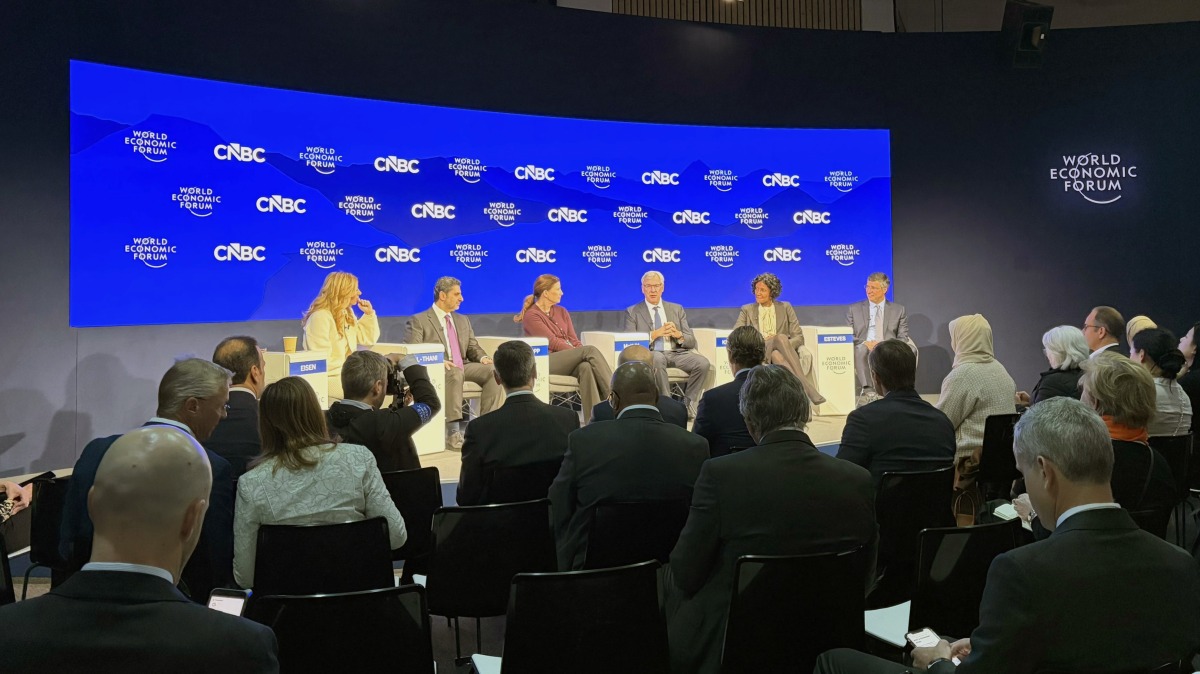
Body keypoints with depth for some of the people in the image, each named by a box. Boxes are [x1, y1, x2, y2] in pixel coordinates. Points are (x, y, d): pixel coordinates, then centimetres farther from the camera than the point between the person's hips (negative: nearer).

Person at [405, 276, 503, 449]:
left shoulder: (463, 320, 22)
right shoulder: (419, 321, 2)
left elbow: (473, 347, 21)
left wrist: (483, 357, -4)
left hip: (463, 367, 6)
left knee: (493, 370, -21)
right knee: (455, 373, -39)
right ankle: (452, 432, -39)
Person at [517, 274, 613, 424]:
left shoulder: (561, 311, 19)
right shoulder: (531, 315, -2)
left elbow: (573, 339, 11)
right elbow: (553, 342, -11)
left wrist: (582, 353, -11)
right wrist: (581, 353, -19)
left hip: (568, 361, 5)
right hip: (545, 362, -5)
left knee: (586, 367, -34)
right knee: (590, 350, -29)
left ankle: (593, 419, -41)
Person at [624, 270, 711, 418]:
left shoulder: (677, 309, 19)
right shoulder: (632, 312, 11)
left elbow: (691, 342, 15)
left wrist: (678, 335, -8)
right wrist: (656, 333, -13)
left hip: (677, 353, 3)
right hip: (651, 354, -3)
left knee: (702, 363, -26)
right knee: (657, 359, -39)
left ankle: (689, 405, -11)